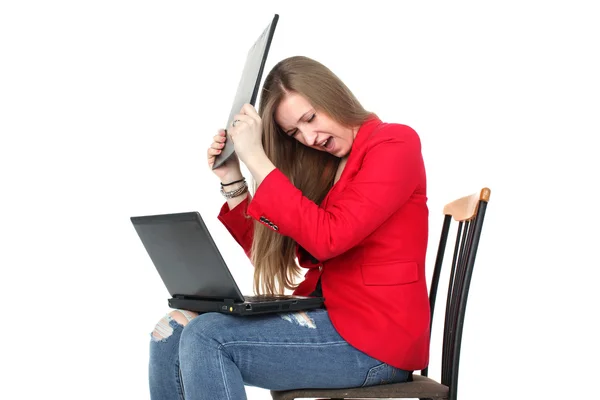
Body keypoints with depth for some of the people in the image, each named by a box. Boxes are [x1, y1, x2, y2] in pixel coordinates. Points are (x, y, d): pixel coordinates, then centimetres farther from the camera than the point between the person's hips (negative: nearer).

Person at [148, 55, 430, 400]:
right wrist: (231, 180, 6)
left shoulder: (393, 145, -7)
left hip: (377, 337, -7)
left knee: (207, 339, -22)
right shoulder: (320, 167, 14)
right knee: (173, 333, -7)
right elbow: (270, 256, 15)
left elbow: (326, 239, -20)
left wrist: (256, 158, -16)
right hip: (330, 316, 8)